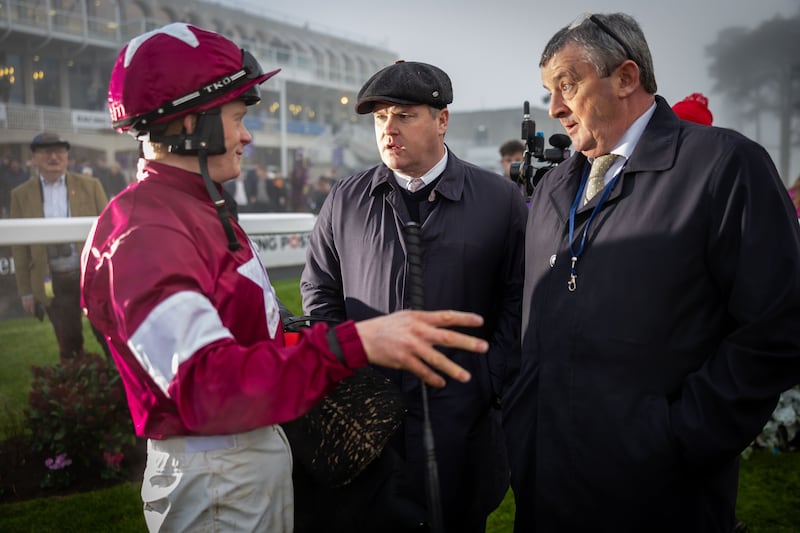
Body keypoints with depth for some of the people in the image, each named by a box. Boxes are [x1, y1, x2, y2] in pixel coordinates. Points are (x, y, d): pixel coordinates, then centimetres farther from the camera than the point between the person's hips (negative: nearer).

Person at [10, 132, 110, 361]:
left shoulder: (90, 186, 2)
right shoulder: (21, 194, 3)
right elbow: (20, 246, 5)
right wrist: (26, 290, 4)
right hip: (53, 282, 1)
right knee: (69, 345, 9)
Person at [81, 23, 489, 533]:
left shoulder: (201, 208, 10)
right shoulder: (141, 234, -24)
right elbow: (207, 385, -37)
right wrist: (355, 343, -46)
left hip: (263, 450, 9)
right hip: (214, 474, -9)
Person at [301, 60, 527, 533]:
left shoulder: (501, 199, 0)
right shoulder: (345, 201, 6)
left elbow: (519, 298, -1)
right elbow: (319, 290, 11)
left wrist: (492, 382, -8)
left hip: (464, 419, -1)